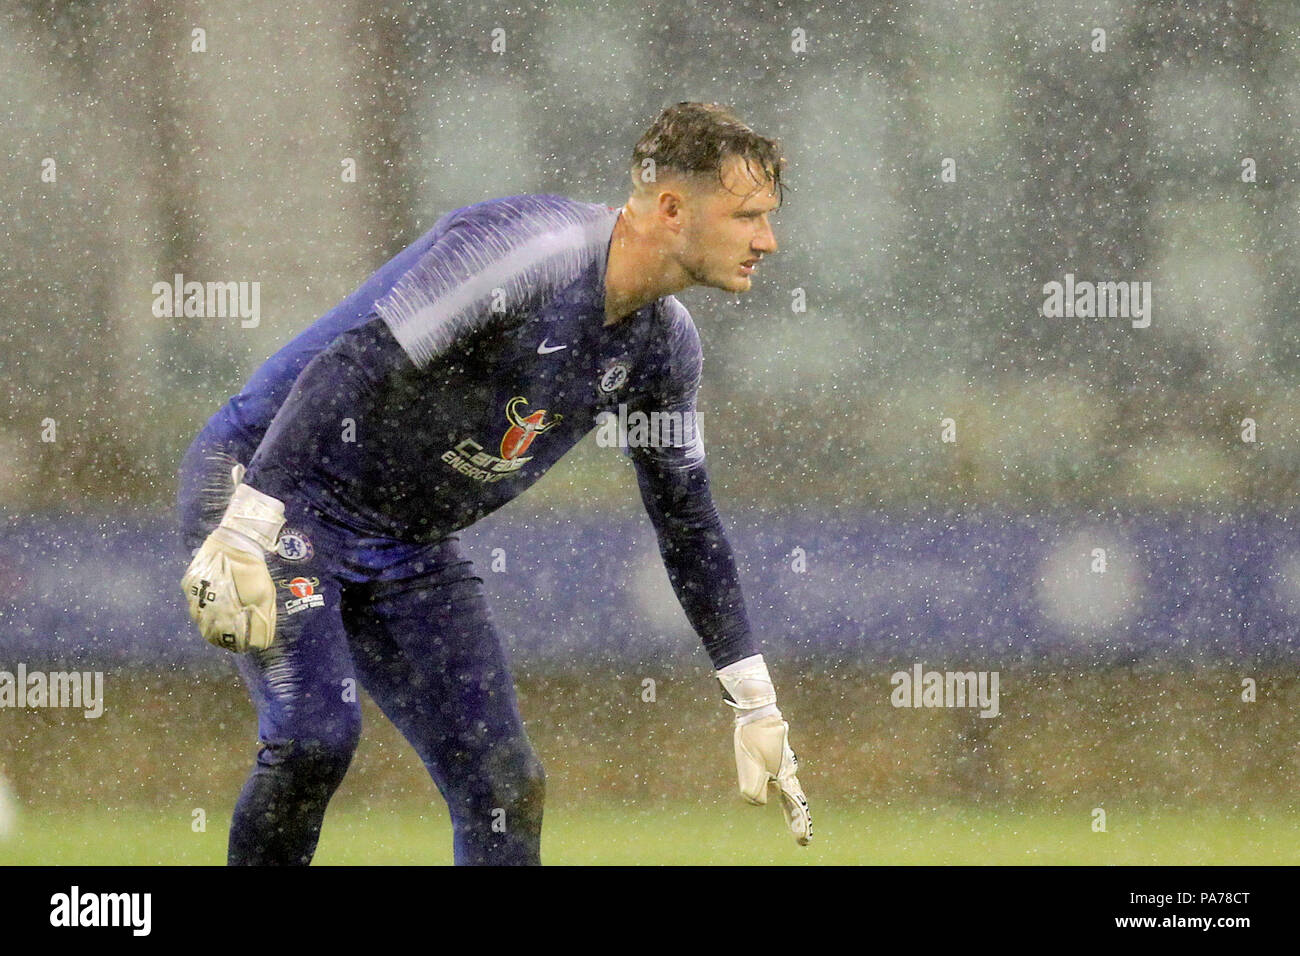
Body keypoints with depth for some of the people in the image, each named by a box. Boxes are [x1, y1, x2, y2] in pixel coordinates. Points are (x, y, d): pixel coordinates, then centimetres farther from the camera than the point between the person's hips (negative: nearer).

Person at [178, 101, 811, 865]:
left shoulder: (663, 344, 1)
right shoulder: (521, 250, -26)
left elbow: (687, 520, 14)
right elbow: (349, 368, -32)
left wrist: (756, 703, 15)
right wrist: (244, 534, -39)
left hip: (409, 553, 8)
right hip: (269, 489, -8)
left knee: (505, 786, 0)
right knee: (316, 737, -26)